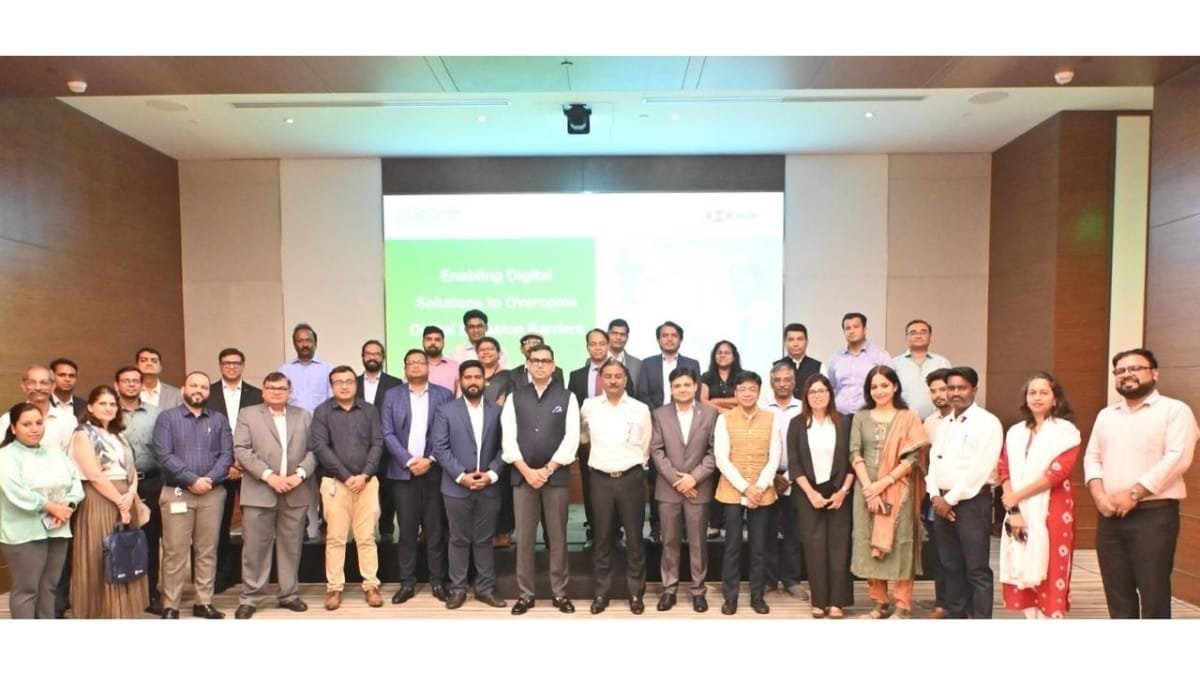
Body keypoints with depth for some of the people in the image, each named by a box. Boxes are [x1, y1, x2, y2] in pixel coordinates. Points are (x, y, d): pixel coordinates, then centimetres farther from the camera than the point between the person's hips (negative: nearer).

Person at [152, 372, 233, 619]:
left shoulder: (219, 420, 11)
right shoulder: (167, 418, 3)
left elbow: (227, 454, 3)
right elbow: (164, 455, -7)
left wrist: (209, 479, -12)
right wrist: (192, 480, -15)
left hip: (212, 493, 2)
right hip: (177, 492, -2)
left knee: (207, 550, 6)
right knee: (175, 551, -1)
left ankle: (204, 603, 14)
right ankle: (170, 606, 8)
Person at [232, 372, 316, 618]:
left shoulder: (304, 416, 13)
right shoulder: (248, 415, 5)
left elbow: (313, 449, 6)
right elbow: (241, 450, -5)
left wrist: (300, 474, -10)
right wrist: (268, 475, -14)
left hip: (296, 492, 2)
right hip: (259, 491, -2)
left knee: (291, 546, 8)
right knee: (255, 547, 1)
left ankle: (289, 594, 18)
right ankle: (250, 598, 12)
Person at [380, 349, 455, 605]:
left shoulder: (444, 395, 5)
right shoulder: (392, 395, 8)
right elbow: (388, 434, 0)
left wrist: (430, 460, -12)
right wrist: (409, 461, -11)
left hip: (434, 471, 0)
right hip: (403, 472, 1)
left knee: (435, 530, 4)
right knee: (406, 531, 5)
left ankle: (438, 582, 14)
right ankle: (407, 583, 15)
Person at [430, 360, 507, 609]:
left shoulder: (497, 411, 6)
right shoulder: (445, 411, 1)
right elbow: (440, 448, -5)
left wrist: (491, 474, -11)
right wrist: (461, 476, -14)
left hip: (489, 487, 1)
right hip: (456, 487, -1)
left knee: (484, 540, 10)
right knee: (459, 540, 8)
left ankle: (486, 588, 19)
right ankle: (457, 589, 18)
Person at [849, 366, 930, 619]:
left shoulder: (908, 418, 2)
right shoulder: (861, 418, 8)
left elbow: (912, 458, -6)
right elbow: (855, 454, 1)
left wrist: (883, 483, -13)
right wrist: (869, 487, -12)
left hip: (897, 490, -3)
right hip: (866, 489, 3)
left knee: (899, 545, -1)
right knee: (869, 544, 5)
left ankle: (903, 607, 8)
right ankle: (879, 603, 17)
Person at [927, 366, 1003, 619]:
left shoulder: (987, 422, -8)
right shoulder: (943, 425, 16)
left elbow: (980, 470, -16)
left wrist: (951, 499, -14)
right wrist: (936, 496, -2)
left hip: (972, 502, -7)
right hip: (943, 502, 7)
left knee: (977, 569, -2)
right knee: (951, 566, 14)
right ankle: (954, 615, 23)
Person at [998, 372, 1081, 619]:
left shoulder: (1066, 431, -2)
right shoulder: (1015, 432, 13)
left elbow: (1059, 471, -13)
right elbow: (1004, 471, 7)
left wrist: (1017, 496, -11)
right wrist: (1012, 509, -7)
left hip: (1052, 514, -5)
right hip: (1020, 513, 5)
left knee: (1050, 575, -4)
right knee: (1023, 573, 6)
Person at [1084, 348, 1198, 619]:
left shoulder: (1175, 410, -1)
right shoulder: (1106, 415, 17)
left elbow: (1177, 458, -13)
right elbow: (1092, 457, 13)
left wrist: (1133, 494, -17)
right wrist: (1098, 493, -6)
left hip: (1154, 515, -5)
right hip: (1110, 517, 5)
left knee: (1154, 593, -2)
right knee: (1117, 592, 10)